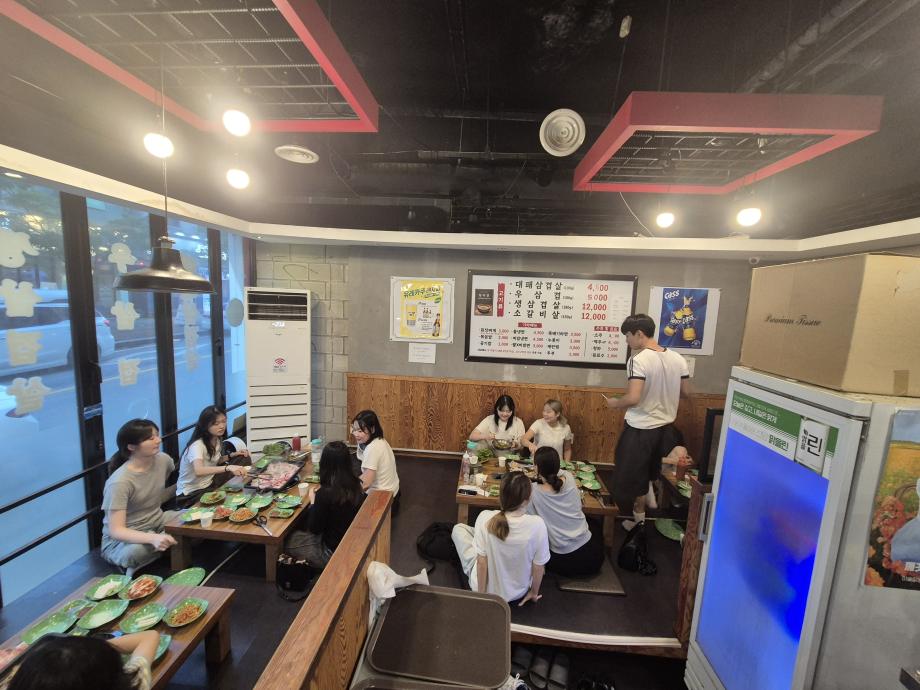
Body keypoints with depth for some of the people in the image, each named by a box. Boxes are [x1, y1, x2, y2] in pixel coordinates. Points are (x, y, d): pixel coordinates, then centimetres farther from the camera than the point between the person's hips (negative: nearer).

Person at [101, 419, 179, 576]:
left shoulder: (163, 460, -9)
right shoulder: (120, 482, -26)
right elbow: (115, 530, -29)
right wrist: (153, 538, -42)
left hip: (157, 522, 5)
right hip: (122, 538, -5)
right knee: (133, 553, -39)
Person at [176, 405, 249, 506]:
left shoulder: (217, 440, -2)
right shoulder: (197, 445, -25)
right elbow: (198, 471, -43)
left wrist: (233, 455, -1)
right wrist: (228, 468, -54)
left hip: (208, 486, 7)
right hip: (191, 494, -7)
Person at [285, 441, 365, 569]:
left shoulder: (325, 493, -28)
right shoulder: (356, 485, -9)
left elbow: (314, 529, -13)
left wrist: (312, 501, -2)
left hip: (334, 552, -6)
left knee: (288, 540, 13)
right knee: (300, 534, 25)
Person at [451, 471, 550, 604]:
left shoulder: (485, 518, -30)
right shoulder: (537, 525, -28)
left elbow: (482, 561, -20)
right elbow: (538, 566, -15)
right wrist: (534, 592, 5)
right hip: (519, 592, 2)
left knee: (458, 528, 18)